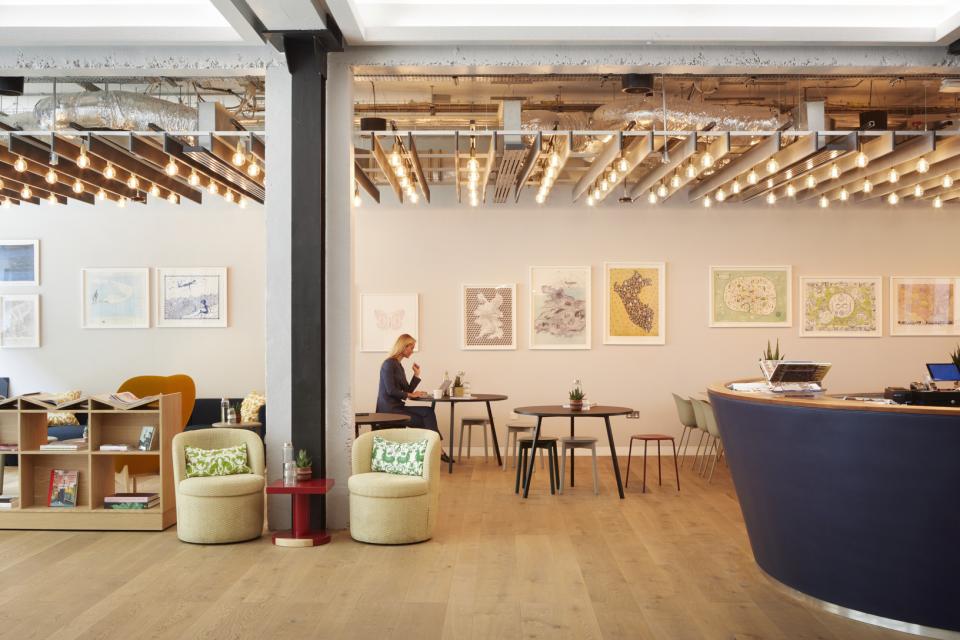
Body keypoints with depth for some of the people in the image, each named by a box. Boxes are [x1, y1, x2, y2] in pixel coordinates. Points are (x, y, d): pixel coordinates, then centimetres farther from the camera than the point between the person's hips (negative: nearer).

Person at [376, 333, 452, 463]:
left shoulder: (398, 365, 18)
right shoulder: (389, 364, -10)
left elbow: (407, 390, 15)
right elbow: (391, 390, -18)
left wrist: (417, 374, 9)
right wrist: (411, 395, -11)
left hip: (398, 407, 8)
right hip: (389, 409, -8)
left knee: (428, 412, -12)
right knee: (425, 419, -13)